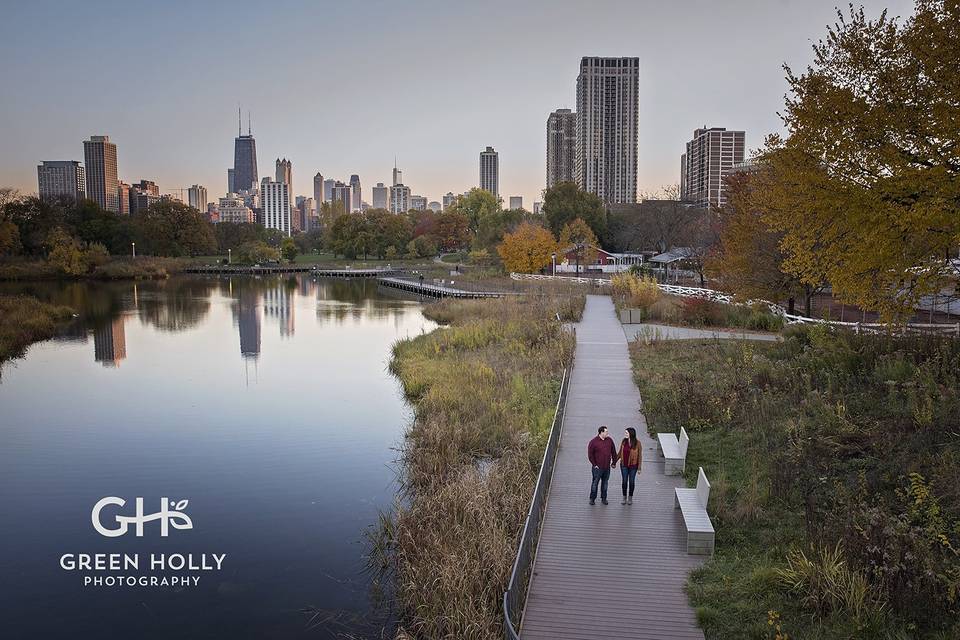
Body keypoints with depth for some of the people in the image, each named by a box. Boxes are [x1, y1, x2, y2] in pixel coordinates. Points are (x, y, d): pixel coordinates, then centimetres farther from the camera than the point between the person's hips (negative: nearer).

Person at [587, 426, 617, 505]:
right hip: (597, 467, -4)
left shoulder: (609, 440, 4)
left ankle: (603, 498, 24)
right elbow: (590, 455, -6)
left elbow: (613, 452, 12)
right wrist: (594, 464, -8)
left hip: (607, 467, 4)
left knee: (605, 483, 12)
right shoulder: (593, 442, -10)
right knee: (595, 483, 4)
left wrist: (614, 462, 12)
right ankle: (592, 499, 15)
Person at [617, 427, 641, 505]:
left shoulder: (637, 443, -15)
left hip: (633, 466, -3)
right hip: (624, 465, 3)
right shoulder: (623, 441, -4)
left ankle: (630, 497, 26)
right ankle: (624, 497, 24)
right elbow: (620, 452, 7)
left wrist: (639, 468, -9)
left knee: (631, 481, 11)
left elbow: (640, 456, -9)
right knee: (624, 481, 10)